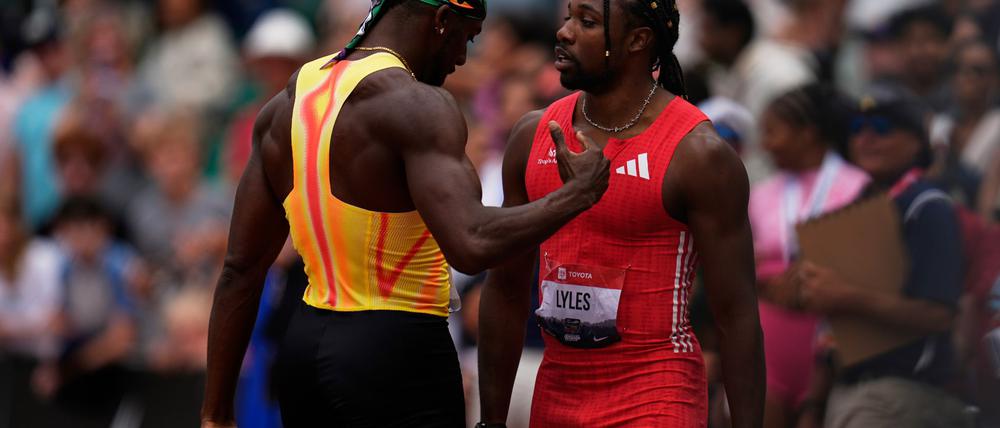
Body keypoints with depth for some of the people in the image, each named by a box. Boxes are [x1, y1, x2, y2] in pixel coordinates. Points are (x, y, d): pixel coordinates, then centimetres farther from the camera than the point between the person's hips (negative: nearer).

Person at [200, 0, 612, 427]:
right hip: (398, 360, -8)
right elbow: (471, 246, -29)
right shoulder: (416, 107, -15)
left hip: (305, 348, 8)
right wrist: (577, 195, -13)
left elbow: (240, 268, 9)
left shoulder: (285, 105, 9)